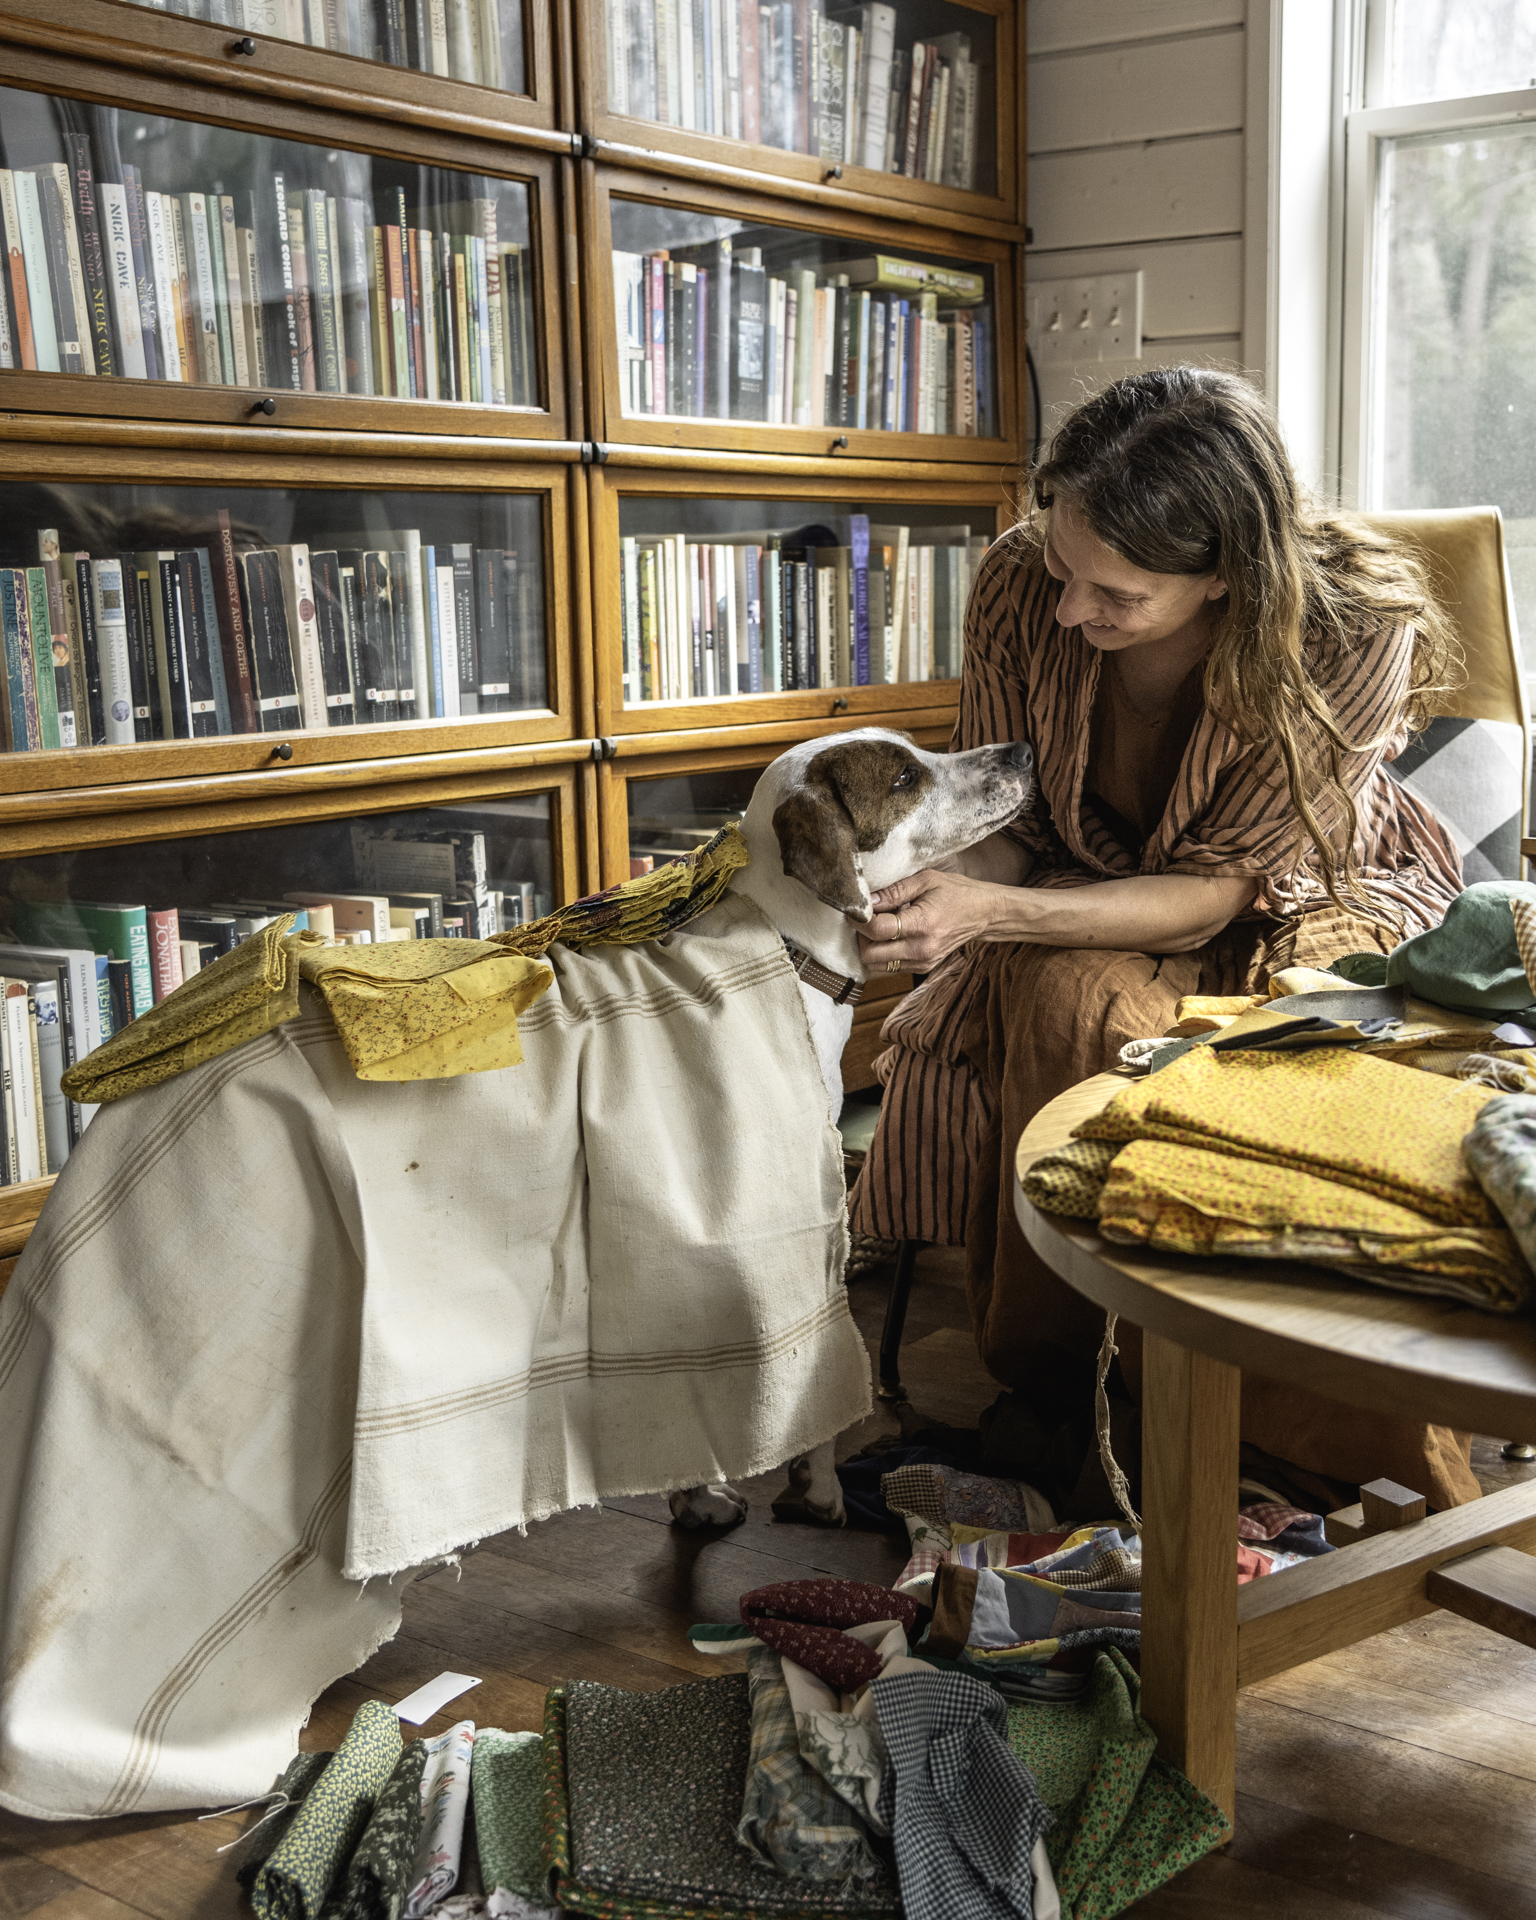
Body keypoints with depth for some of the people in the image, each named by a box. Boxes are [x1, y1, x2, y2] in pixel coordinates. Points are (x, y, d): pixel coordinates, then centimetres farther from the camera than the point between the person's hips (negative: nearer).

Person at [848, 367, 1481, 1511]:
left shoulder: (1355, 631, -29)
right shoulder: (1022, 586, -20)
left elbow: (1214, 890, -26)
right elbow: (1005, 817, -7)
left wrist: (990, 913, -39)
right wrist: (927, 887, -31)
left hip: (1315, 895, -2)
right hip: (1107, 899, 3)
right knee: (1055, 1000, -32)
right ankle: (1055, 1391, -12)